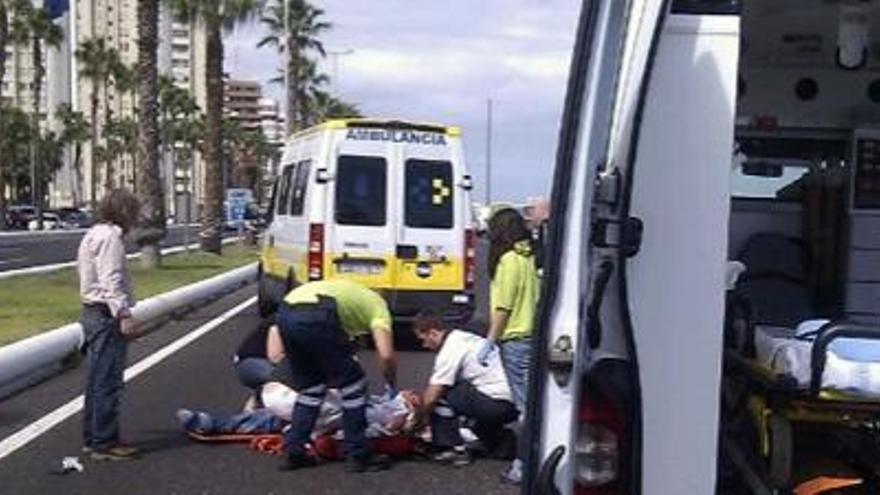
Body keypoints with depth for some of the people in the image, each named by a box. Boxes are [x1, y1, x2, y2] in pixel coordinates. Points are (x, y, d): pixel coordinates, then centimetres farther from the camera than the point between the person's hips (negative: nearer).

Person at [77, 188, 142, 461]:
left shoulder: (94, 235, 19)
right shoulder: (110, 237, -13)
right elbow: (111, 280, -22)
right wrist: (124, 314, -26)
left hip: (93, 312, 11)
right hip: (107, 315, -11)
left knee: (97, 381, 16)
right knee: (108, 382, -7)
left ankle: (92, 438, 22)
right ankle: (105, 443, -4)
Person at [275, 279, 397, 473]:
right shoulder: (378, 304, 21)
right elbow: (385, 354, 5)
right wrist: (392, 388, 21)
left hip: (285, 313, 7)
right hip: (317, 317, -7)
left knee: (309, 388, 25)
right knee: (352, 386, 12)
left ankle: (294, 453, 24)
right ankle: (357, 456, 17)